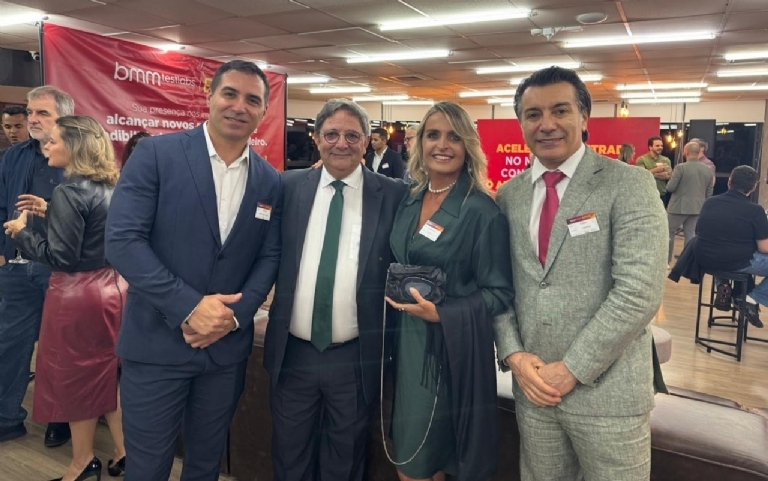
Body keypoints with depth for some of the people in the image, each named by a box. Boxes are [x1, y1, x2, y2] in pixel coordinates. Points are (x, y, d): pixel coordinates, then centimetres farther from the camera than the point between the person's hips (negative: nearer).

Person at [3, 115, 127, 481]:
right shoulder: (111, 188, 5)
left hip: (77, 294, -7)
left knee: (73, 376, 11)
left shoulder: (68, 191, -18)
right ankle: (122, 451, 27)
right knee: (107, 372, 18)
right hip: (112, 286, 7)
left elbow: (61, 256, -19)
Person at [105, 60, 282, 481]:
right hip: (156, 342, -3)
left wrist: (235, 314, -11)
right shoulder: (155, 154, -8)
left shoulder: (270, 181, 3)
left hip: (228, 346, 4)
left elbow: (269, 256, 5)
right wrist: (190, 306, -20)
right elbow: (122, 240, -14)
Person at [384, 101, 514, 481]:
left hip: (451, 348, -6)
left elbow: (500, 293, -13)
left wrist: (440, 314, -22)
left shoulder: (482, 211, -14)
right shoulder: (408, 201, 5)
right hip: (407, 341, 6)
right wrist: (396, 293, -1)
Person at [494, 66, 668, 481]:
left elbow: (640, 293, -16)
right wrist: (513, 355, -7)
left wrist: (571, 369, -15)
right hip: (533, 385, 4)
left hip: (607, 390, -4)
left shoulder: (630, 185, -9)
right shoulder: (509, 195, 5)